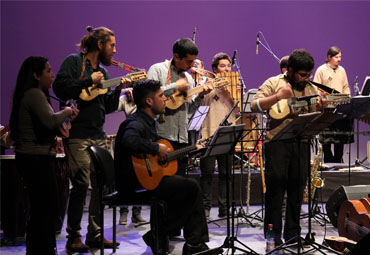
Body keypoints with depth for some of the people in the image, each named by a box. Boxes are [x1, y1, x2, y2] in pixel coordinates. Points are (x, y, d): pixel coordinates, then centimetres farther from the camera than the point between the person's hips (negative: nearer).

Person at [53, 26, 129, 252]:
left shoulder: (103, 72, 20)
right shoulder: (74, 62, -1)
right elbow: (60, 87, -15)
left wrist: (119, 88, 5)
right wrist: (90, 81, -12)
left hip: (98, 136, 8)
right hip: (77, 135, -7)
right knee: (81, 183, -10)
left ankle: (95, 235, 14)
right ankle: (74, 237, -1)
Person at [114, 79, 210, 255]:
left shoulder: (150, 122, 17)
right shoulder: (135, 123, -16)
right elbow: (129, 140, -40)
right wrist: (156, 148, -28)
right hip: (134, 183, -10)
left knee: (191, 187, 5)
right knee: (191, 188, -15)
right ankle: (157, 236, -6)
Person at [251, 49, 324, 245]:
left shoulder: (312, 89, 17)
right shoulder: (274, 83, 2)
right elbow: (254, 105, -8)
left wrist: (321, 107, -7)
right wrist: (277, 97, -19)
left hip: (301, 143, 4)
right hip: (277, 141, -4)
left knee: (297, 188, 6)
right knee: (275, 186, -4)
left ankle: (293, 234, 16)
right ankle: (273, 235, 4)